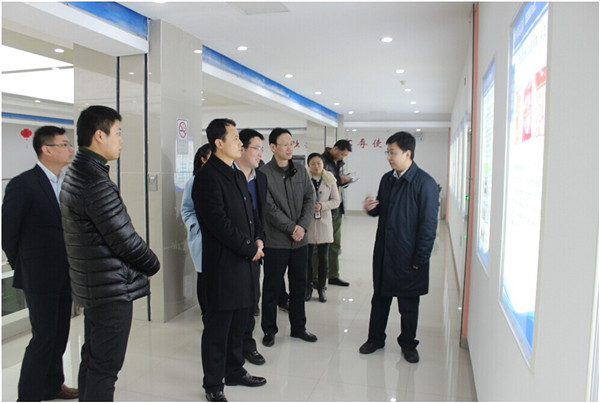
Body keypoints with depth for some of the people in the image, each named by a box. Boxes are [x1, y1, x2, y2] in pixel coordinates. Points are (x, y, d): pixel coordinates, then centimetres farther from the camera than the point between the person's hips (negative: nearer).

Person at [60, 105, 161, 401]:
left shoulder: (76, 173, 10)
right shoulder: (96, 181, -22)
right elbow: (124, 238, -21)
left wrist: (144, 263, 7)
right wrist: (153, 265, -3)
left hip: (92, 284, 10)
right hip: (112, 288, -10)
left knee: (92, 359, 21)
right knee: (106, 366, 1)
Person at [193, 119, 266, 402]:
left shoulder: (238, 175, 15)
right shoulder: (208, 177, -14)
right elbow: (219, 222, -20)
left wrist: (258, 238, 3)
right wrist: (249, 248, -14)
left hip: (243, 261, 8)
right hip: (222, 262, -8)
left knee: (239, 320, 18)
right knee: (218, 324, 4)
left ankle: (234, 371, 35)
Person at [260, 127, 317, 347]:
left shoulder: (301, 172, 8)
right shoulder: (264, 173, -9)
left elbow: (310, 200, 3)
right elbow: (269, 207, -14)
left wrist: (303, 226, -11)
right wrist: (291, 228, -15)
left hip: (300, 239, 5)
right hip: (276, 240, -5)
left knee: (299, 285, 14)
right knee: (272, 287, 7)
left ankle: (298, 326, 30)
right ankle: (269, 329, 22)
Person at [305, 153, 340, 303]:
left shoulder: (330, 180, 1)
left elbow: (336, 201, 2)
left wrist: (322, 205, -14)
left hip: (324, 223, 1)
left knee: (323, 258, 8)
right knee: (307, 257, 6)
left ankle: (321, 288, 22)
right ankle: (308, 287, 22)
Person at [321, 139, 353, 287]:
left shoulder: (339, 163, 14)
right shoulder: (323, 161, -11)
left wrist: (345, 181, -1)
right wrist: (339, 180, -16)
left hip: (337, 209, 8)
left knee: (335, 244, 13)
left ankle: (333, 275, 24)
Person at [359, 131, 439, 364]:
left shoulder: (424, 183, -14)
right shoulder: (387, 179, 7)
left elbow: (428, 224, -14)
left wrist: (420, 259, -15)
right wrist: (371, 208, -6)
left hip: (408, 255, -5)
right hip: (384, 252, 6)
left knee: (409, 304, 11)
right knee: (380, 298, 16)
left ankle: (408, 343, 30)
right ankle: (375, 338, 32)